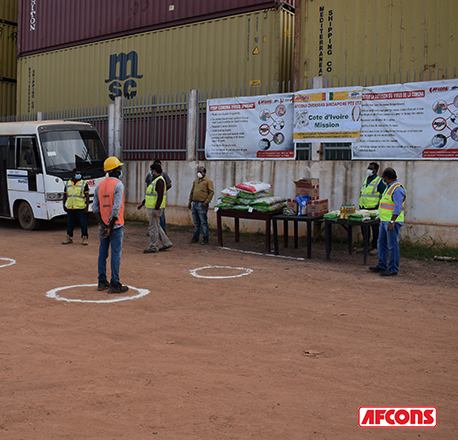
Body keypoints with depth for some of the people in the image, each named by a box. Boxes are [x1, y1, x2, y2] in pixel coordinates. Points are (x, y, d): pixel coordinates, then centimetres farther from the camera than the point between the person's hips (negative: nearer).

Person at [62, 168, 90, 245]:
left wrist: (87, 206, -9)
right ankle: (69, 238, 22)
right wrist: (64, 205, 13)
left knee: (83, 224, -2)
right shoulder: (68, 183, 12)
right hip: (70, 208, 4)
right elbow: (65, 195, 18)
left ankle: (84, 238, 6)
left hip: (80, 208, -3)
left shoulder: (84, 184, 1)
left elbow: (87, 196, -2)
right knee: (70, 224, 11)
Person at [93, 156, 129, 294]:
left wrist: (102, 224, -3)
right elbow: (116, 208, -19)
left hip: (103, 225, 7)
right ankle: (114, 285, -2)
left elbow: (95, 207, 4)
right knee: (116, 254, -3)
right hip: (115, 225, -7)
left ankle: (102, 282, 19)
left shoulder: (99, 185, 9)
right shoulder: (118, 184, -11)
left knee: (103, 253, 13)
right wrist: (111, 227, -15)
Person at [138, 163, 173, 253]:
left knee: (153, 227, -3)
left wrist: (156, 209, -26)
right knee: (157, 226, 16)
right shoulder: (155, 180, 16)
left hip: (155, 208, -10)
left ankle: (153, 247, 5)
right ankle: (166, 243, 21)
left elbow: (160, 196, -23)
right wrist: (142, 203, 26)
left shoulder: (159, 181, -17)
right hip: (152, 207, 10)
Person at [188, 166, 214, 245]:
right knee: (196, 222, 12)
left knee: (204, 222, -3)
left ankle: (205, 238, 3)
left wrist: (206, 202, -16)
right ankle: (195, 237, 20)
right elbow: (192, 192, 23)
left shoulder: (208, 181, -5)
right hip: (194, 204, 7)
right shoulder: (195, 181, 17)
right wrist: (190, 202, 17)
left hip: (202, 204, -7)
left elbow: (211, 192, -10)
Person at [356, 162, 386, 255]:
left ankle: (375, 247, 8)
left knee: (375, 229, 1)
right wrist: (360, 205, 16)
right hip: (363, 208, 7)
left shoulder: (380, 181, -6)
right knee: (363, 227, 11)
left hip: (374, 209, -7)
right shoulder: (365, 180, 16)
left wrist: (379, 205, -15)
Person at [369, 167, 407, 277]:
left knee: (392, 246, -4)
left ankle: (393, 269, 2)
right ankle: (382, 266, 23)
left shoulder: (397, 189, -16)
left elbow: (398, 208, -23)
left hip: (392, 222, -10)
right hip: (385, 221, 10)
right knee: (381, 244, 14)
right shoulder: (390, 187, 17)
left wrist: (392, 222, -28)